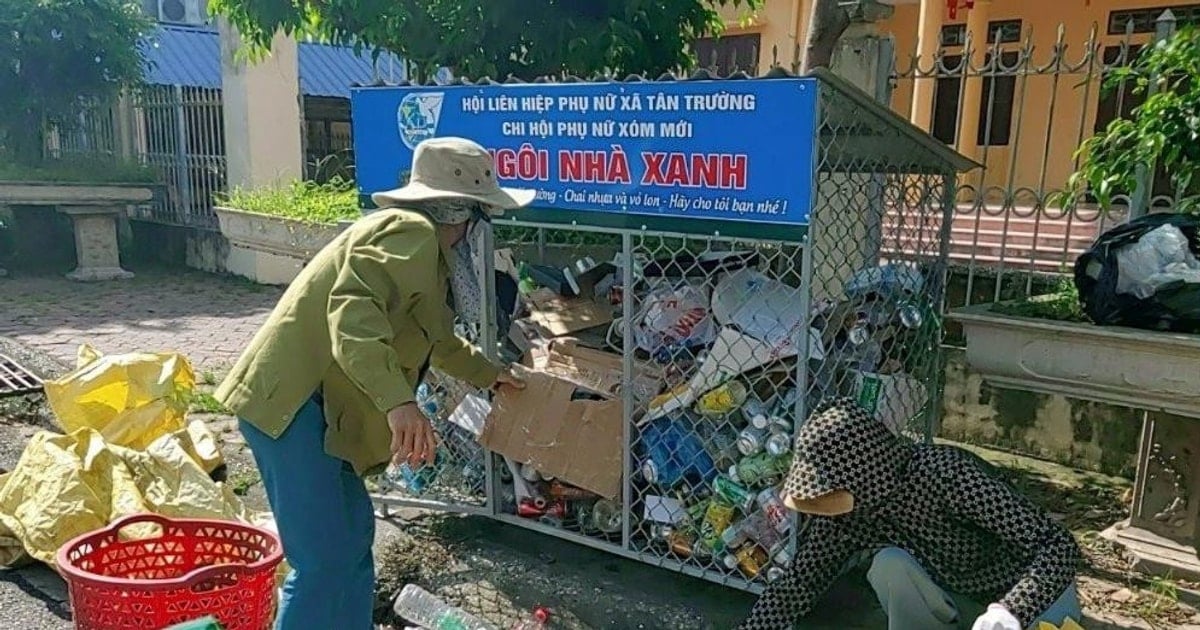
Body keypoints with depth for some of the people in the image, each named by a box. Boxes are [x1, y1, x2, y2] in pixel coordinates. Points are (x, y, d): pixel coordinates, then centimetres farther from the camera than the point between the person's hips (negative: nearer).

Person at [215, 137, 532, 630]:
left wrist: (487, 372, 48)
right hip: (291, 403, -11)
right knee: (325, 560, -8)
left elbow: (434, 339, 36)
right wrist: (397, 400, -38)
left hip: (316, 404, 11)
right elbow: (353, 308, -30)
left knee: (354, 532, 18)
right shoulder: (411, 233, -13)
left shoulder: (426, 248, 20)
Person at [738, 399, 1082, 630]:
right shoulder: (842, 510, -18)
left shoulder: (943, 472, -35)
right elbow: (795, 586, -10)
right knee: (889, 564, -27)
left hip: (1034, 590, -3)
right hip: (956, 594, 3)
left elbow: (1059, 546, -35)